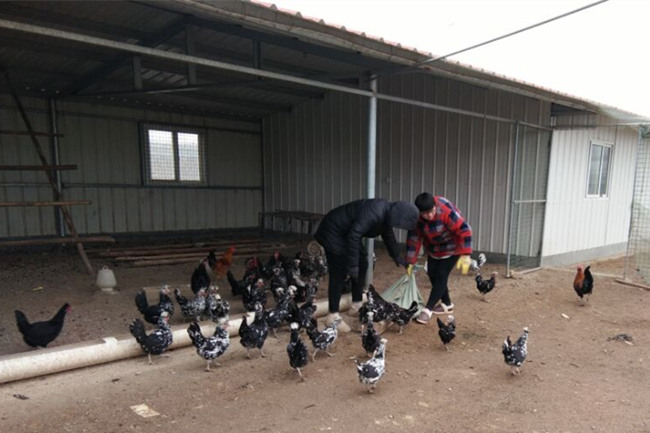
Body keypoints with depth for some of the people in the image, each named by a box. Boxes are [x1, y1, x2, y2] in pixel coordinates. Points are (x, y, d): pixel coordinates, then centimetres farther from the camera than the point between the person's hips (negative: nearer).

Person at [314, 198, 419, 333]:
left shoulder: (387, 212, 0)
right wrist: (352, 265, -30)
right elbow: (354, 235, -35)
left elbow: (388, 235, 18)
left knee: (362, 265, 11)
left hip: (347, 233, 10)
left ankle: (356, 307, 22)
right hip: (333, 232, -10)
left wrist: (397, 257, 24)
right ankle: (333, 316, -2)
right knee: (339, 273, -10)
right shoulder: (375, 213, -31)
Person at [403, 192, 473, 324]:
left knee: (441, 275, -11)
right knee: (432, 274, 6)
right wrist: (410, 262, -8)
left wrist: (465, 254, -34)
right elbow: (413, 238, -11)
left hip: (451, 247, -6)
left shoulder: (446, 211, -35)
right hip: (433, 248, 6)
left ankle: (428, 309, -6)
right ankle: (447, 304, 25)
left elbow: (464, 230, -31)